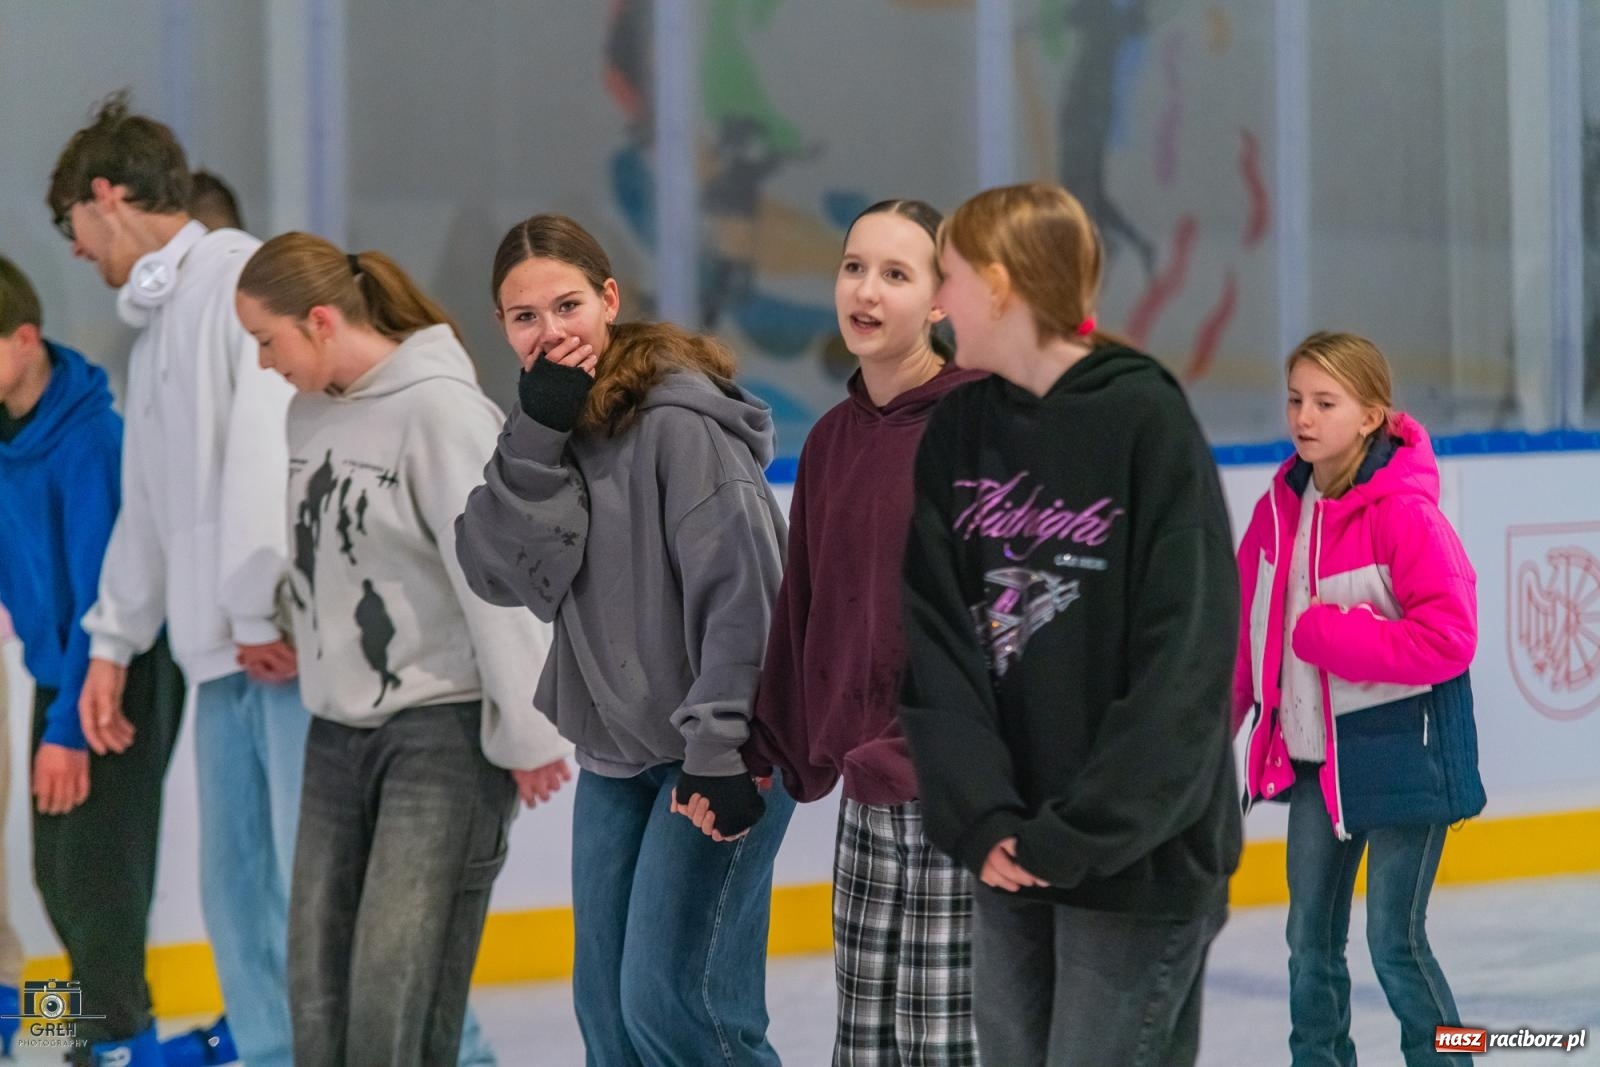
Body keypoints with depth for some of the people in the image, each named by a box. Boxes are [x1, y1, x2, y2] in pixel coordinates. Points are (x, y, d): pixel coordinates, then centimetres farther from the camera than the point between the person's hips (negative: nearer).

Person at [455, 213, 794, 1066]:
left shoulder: (678, 420, -17)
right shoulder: (544, 422, 7)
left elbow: (740, 589, -20)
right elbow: (503, 572, -5)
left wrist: (723, 752, -22)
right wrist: (540, 436, -16)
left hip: (717, 750, -8)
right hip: (614, 753, 8)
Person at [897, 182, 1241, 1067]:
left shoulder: (1146, 420, -9)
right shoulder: (957, 435, 7)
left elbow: (1184, 660, -13)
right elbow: (933, 639, 2)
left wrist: (1085, 832, -17)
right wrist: (979, 815, -11)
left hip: (1137, 859, -6)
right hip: (1009, 857, 6)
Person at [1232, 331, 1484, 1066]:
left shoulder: (1403, 512, -18)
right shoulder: (1279, 509, 2)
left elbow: (1449, 637, -23)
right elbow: (1245, 628, 10)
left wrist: (1328, 635, -23)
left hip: (1401, 753, -7)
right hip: (1314, 754, 7)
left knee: (1394, 939, -2)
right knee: (1311, 938, 13)